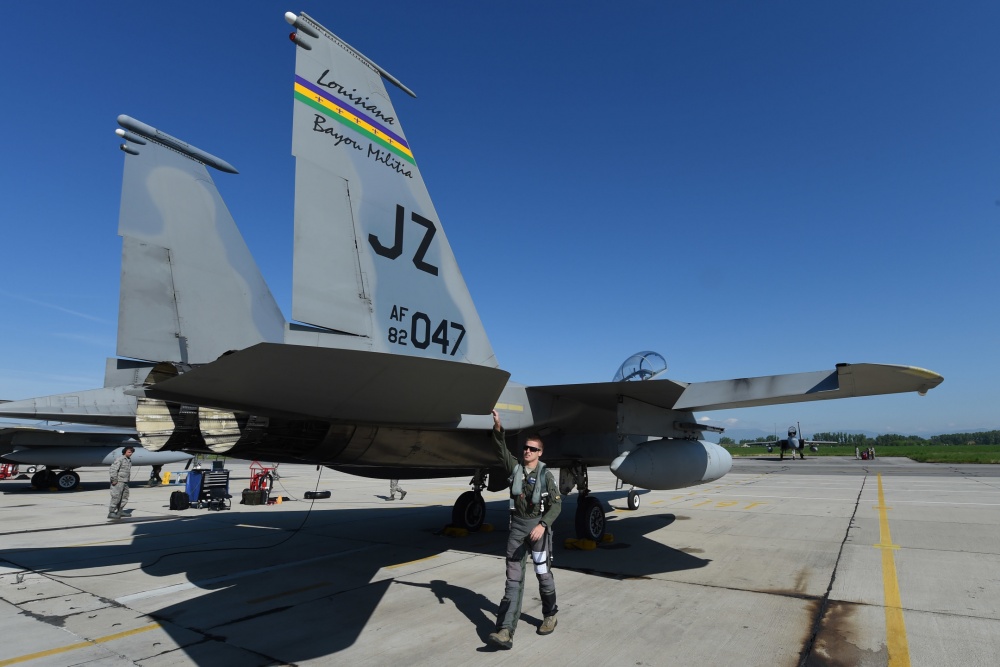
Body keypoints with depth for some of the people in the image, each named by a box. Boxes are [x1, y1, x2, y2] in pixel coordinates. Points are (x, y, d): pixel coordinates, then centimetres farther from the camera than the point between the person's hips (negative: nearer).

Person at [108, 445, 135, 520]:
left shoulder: (129, 460, 14)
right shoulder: (120, 459, -13)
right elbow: (113, 469, -18)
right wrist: (114, 480, -20)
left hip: (125, 482, 9)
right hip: (118, 482, -9)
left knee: (124, 497, 12)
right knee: (116, 497, -7)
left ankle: (119, 512, 22)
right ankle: (111, 513, 1)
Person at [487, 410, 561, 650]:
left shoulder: (546, 475, -5)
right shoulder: (515, 467, 2)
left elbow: (556, 504, -9)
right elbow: (501, 449, -12)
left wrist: (542, 525, -23)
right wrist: (498, 427, -29)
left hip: (538, 526, -2)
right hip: (517, 526, 2)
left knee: (543, 573, 10)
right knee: (513, 579, -1)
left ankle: (550, 615, 35)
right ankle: (505, 632, -6)